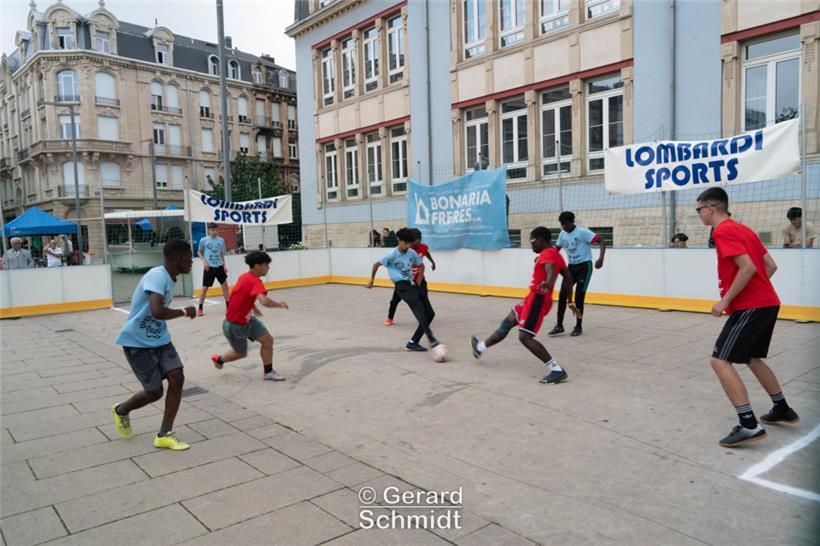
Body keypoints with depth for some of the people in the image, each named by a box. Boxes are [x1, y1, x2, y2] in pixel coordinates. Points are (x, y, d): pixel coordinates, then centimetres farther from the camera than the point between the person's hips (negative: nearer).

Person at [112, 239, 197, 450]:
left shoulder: (169, 278, 5)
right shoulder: (157, 276, -24)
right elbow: (157, 312, -38)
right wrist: (184, 312, -23)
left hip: (159, 339, 8)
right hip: (137, 342, -8)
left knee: (177, 379, -6)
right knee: (154, 391, 0)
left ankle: (164, 435, 6)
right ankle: (121, 411, 32)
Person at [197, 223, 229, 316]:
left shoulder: (221, 240, 3)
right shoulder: (203, 240, -5)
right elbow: (199, 252, 4)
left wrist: (224, 265, 8)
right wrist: (204, 261, -10)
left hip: (219, 266, 3)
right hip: (209, 267, -3)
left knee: (225, 285, 4)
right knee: (205, 287, 0)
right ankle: (200, 309, 9)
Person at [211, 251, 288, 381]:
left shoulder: (245, 277, -2)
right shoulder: (255, 282, -30)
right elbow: (264, 301, -47)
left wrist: (253, 306, 25)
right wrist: (279, 304, -30)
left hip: (247, 319, 8)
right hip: (235, 325, -8)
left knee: (268, 340, -4)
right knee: (241, 353, 15)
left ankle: (268, 372, 8)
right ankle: (219, 359, 45)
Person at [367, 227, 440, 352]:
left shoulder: (412, 253, 5)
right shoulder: (393, 255, -10)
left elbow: (421, 266, 21)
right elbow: (376, 264, 1)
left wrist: (418, 283, 13)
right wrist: (371, 280, 11)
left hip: (412, 284, 7)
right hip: (401, 285, -7)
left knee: (428, 313, -1)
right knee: (419, 308, -30)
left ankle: (412, 343, 8)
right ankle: (431, 339, -34)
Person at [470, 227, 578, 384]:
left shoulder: (546, 254, -14)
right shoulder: (556, 254, 15)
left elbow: (551, 269, -36)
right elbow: (568, 277, 18)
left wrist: (548, 284, -57)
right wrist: (570, 302, 22)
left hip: (538, 299, -10)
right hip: (536, 298, 10)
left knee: (525, 336, -14)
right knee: (508, 321, 20)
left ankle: (557, 370, -15)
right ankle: (480, 348, 37)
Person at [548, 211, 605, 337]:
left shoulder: (582, 232, -16)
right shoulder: (562, 234, 4)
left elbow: (602, 241, -18)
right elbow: (556, 249, 18)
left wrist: (600, 258, -32)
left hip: (584, 266, -6)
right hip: (571, 266, 6)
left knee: (579, 297, -7)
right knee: (562, 295, -3)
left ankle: (579, 326, 8)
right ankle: (559, 325, 5)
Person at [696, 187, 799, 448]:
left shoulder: (722, 231, -12)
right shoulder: (743, 229, 16)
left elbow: (747, 268, -23)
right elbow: (770, 266, 16)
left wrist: (725, 301, -18)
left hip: (749, 307, -10)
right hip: (768, 302, 10)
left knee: (720, 361, -11)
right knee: (752, 358, 25)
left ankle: (749, 426, -14)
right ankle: (783, 409, 36)